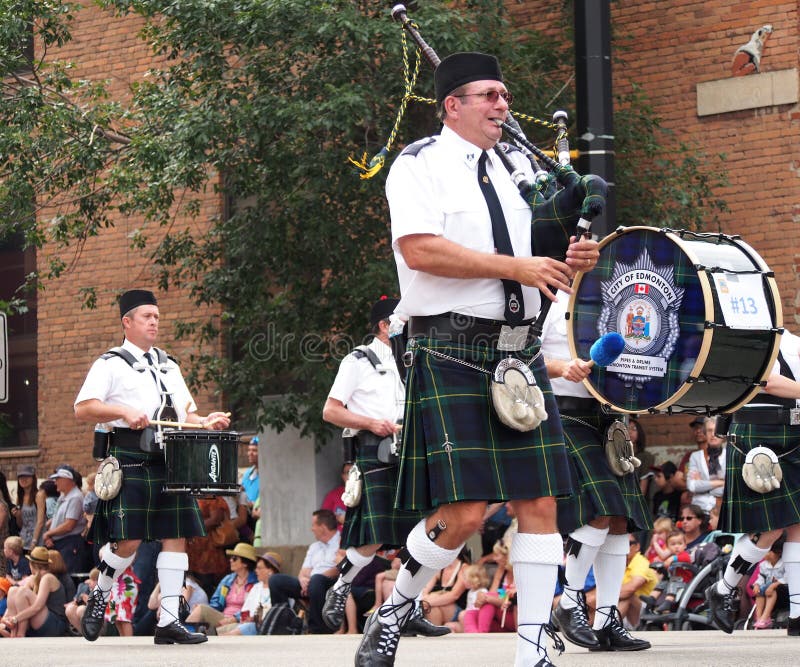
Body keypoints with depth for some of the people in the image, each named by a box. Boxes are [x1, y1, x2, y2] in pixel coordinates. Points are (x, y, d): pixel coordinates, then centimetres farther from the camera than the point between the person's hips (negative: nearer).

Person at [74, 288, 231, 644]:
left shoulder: (168, 366, 22)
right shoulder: (110, 365, 2)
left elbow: (185, 413, 22)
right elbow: (82, 409, -8)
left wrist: (205, 422, 0)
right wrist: (123, 411, -22)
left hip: (169, 462, 6)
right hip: (130, 463, -6)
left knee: (176, 536, -2)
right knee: (128, 540, -12)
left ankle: (168, 622, -1)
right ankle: (98, 598, 15)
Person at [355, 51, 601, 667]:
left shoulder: (516, 169, 17)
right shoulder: (420, 165, -3)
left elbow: (540, 250, 25)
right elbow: (420, 250, -17)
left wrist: (570, 261, 1)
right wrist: (514, 266, -16)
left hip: (520, 352, 7)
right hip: (452, 354, -7)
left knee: (540, 503, 0)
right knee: (464, 511, -12)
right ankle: (392, 615, 12)